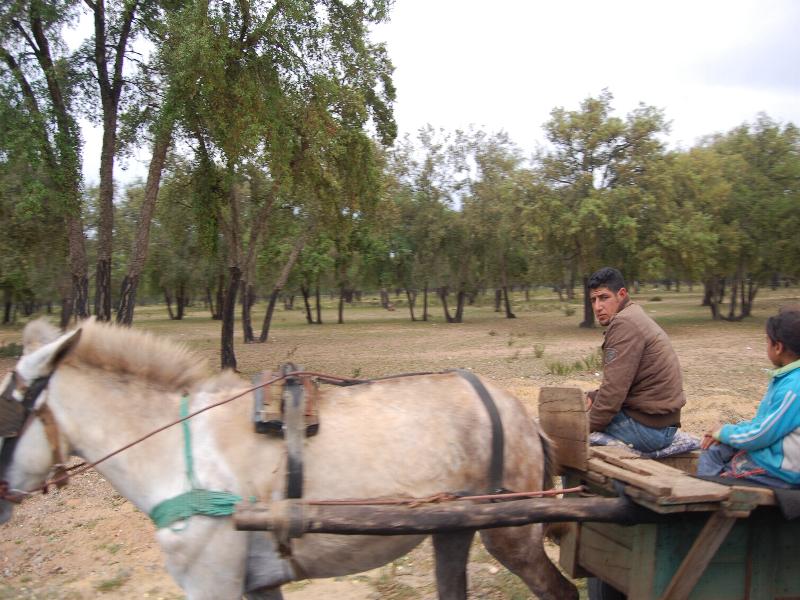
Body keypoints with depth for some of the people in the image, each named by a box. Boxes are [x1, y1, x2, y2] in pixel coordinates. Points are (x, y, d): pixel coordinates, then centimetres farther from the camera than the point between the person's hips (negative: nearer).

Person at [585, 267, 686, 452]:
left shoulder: (624, 323, -19)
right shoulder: (635, 317, 14)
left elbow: (614, 388, -23)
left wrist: (587, 428, -12)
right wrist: (593, 397, 6)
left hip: (647, 427, -10)